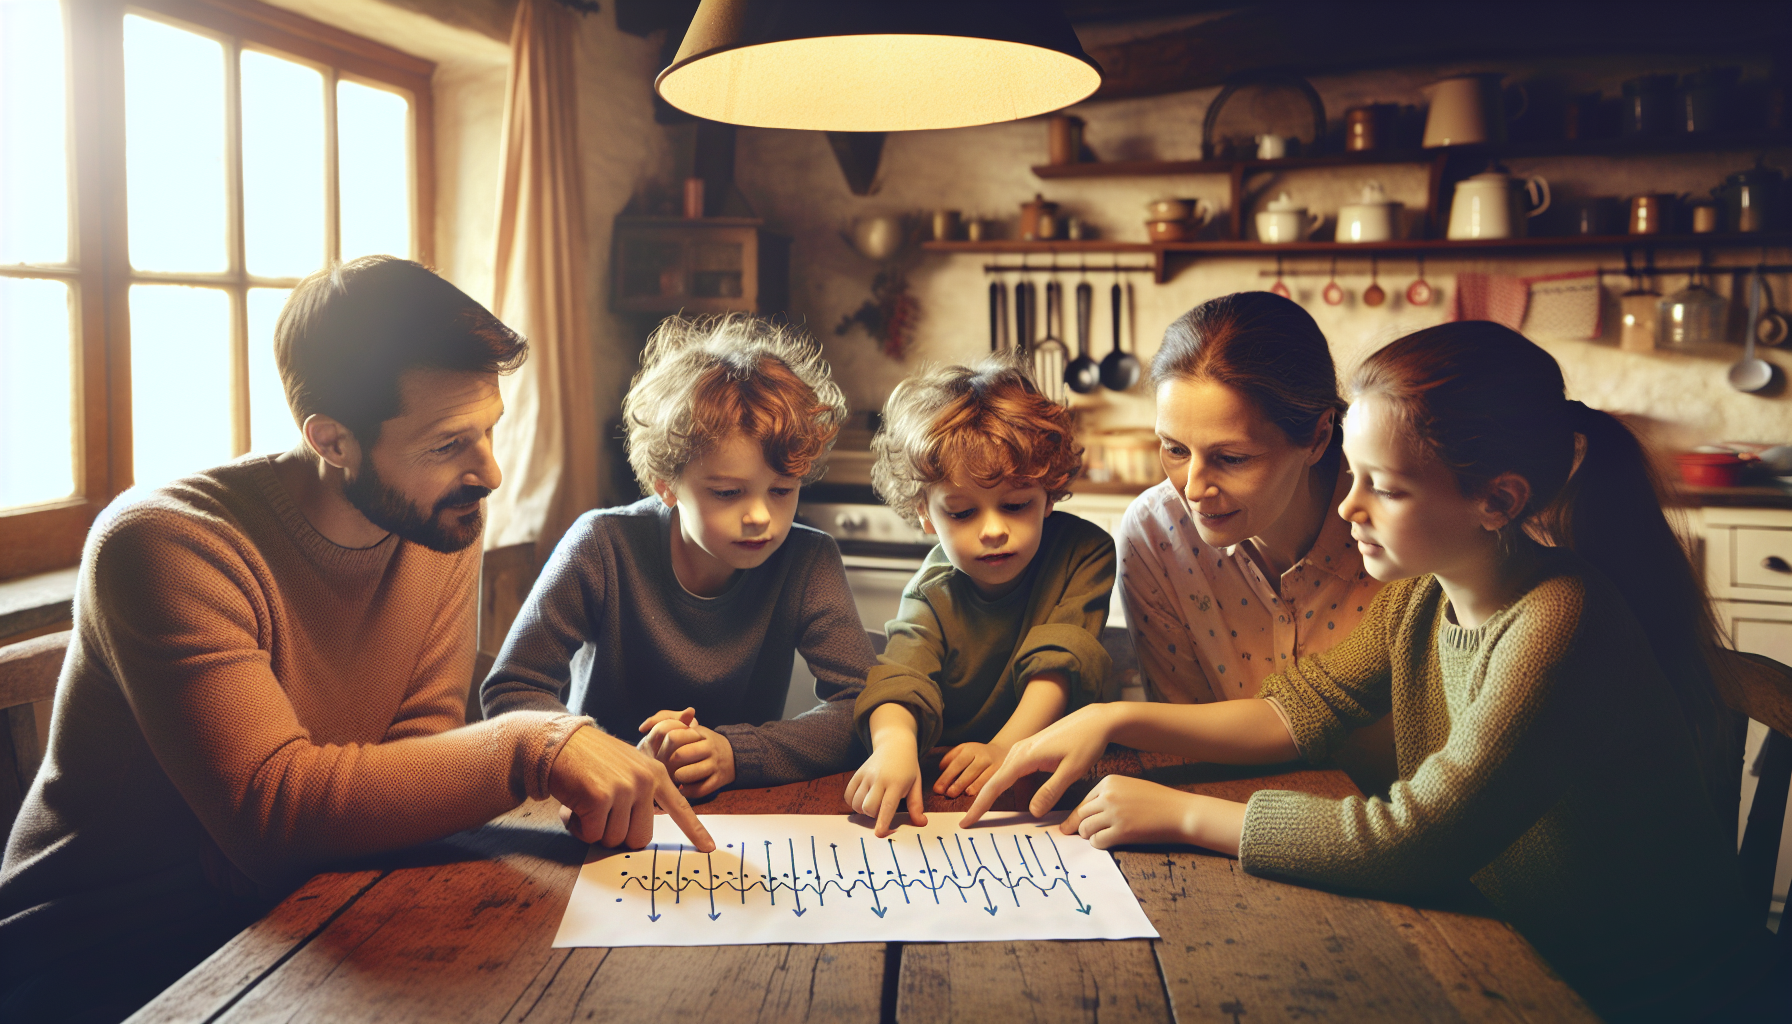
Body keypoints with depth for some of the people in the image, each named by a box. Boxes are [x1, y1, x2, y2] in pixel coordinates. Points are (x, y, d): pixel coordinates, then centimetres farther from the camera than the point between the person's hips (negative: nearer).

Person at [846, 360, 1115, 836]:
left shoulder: (1084, 552, -5)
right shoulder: (935, 594, -6)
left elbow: (1061, 659, -15)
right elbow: (901, 676, -25)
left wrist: (1006, 747, -30)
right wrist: (894, 742, -47)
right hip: (945, 780, 0)